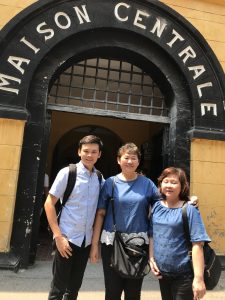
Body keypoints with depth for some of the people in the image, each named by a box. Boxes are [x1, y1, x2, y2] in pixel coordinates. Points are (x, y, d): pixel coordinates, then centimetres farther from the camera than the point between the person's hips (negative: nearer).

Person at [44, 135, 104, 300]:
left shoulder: (100, 178, 2)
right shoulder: (67, 172, -11)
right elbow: (49, 203, -10)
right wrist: (58, 235, -15)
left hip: (87, 239, 4)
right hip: (67, 237, -4)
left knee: (75, 286, 18)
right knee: (59, 286, 7)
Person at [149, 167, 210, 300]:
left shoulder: (189, 210, -16)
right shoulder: (157, 207, 0)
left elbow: (197, 244, -18)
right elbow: (152, 235, 7)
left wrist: (198, 278, -20)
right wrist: (151, 259, -1)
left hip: (183, 274, -5)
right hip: (161, 271, 5)